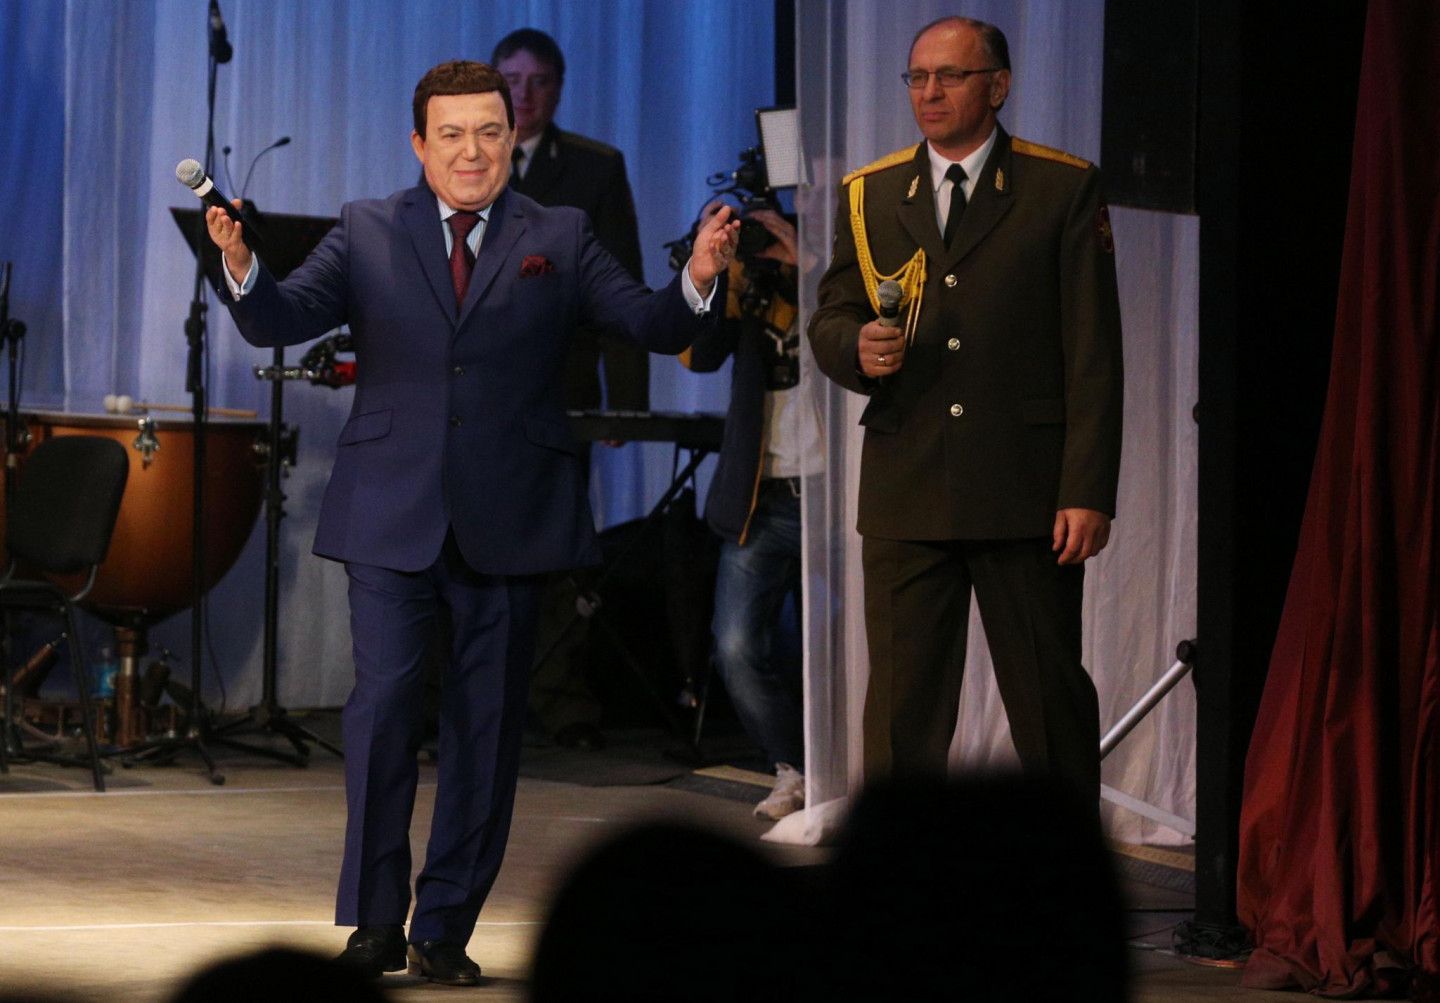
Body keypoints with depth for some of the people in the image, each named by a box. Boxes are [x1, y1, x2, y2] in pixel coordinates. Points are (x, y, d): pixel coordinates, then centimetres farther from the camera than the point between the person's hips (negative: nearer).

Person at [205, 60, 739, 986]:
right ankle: (374, 920, 6)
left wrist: (696, 282, -21)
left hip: (510, 520, 1)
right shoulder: (368, 234, 5)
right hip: (392, 518, -1)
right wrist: (243, 268, -24)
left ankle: (444, 929, 15)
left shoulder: (560, 241, 6)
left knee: (488, 724, 5)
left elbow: (650, 326, 0)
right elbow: (279, 321, -3)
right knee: (384, 707, -5)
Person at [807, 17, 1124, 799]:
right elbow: (829, 320, 15)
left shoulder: (1064, 190, 3)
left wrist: (1089, 493, -8)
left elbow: (1093, 355, -1)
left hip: (1027, 495, -2)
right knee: (901, 704, 0)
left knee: (1050, 698, 3)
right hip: (904, 495, 2)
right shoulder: (870, 195, 14)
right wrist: (856, 346, -10)